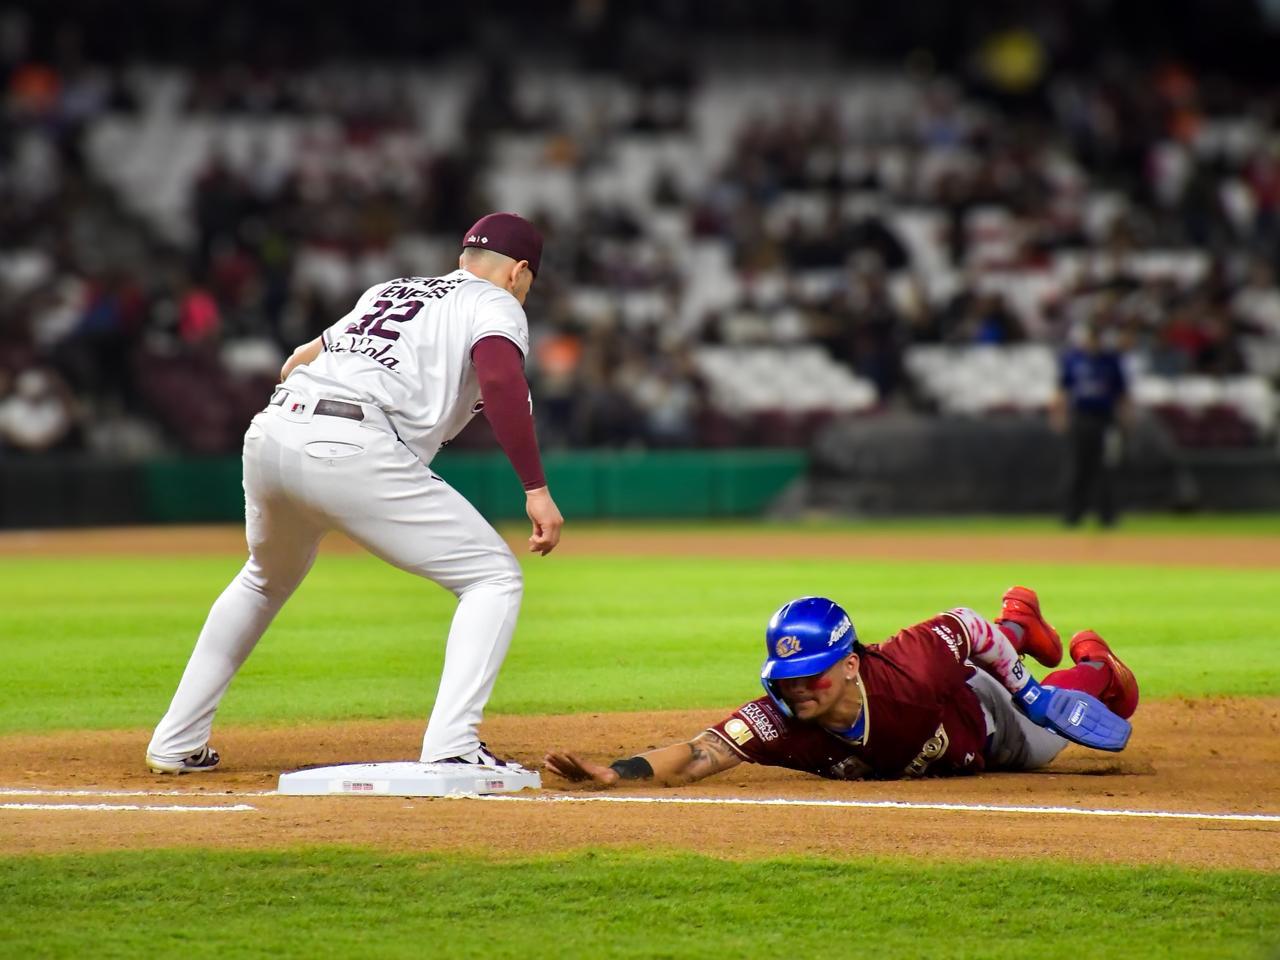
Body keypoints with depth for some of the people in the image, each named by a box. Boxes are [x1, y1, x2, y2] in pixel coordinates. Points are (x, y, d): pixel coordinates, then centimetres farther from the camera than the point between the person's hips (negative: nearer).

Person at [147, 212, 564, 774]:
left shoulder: (389, 291, 32)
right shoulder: (495, 304, 11)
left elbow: (295, 363, 32)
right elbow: (502, 380, -10)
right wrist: (536, 488, -13)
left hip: (269, 433, 7)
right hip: (350, 451, -7)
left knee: (267, 579, 34)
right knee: (494, 578, 1)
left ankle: (176, 743, 35)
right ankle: (451, 748, -15)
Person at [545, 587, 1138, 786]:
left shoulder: (908, 673, -49)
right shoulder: (778, 722, -45)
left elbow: (963, 624, -29)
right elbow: (691, 759, -56)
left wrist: (1025, 689, -16)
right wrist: (615, 773, -75)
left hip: (985, 720, -3)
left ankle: (1094, 666, 63)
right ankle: (1017, 622, 65)